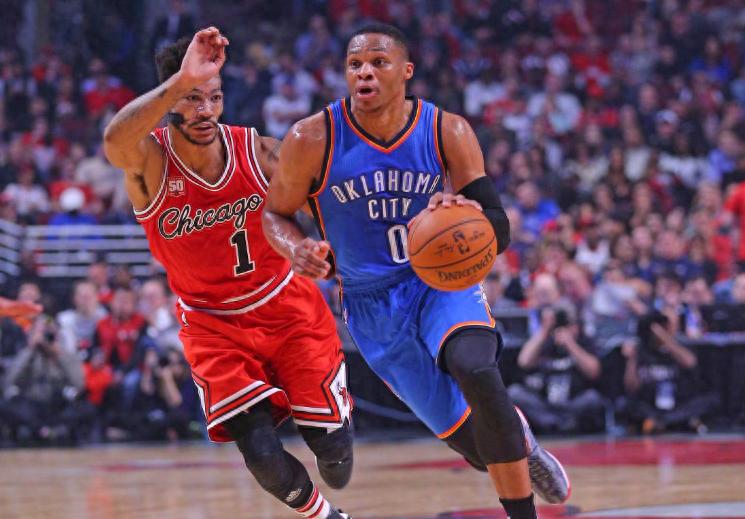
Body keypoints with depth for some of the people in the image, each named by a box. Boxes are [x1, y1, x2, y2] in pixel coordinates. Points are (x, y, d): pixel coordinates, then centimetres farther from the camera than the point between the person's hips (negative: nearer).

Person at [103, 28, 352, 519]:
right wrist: (181, 81, -58)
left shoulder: (258, 150, -12)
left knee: (332, 444, -3)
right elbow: (115, 140, -46)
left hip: (288, 308, 1)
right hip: (214, 326, -1)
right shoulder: (149, 159, -19)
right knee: (261, 453, -17)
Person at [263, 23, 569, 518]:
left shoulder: (447, 133, -11)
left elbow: (498, 232, -11)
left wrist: (465, 212, -36)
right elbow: (275, 213, 2)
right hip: (372, 304, 0)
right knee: (470, 439, -1)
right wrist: (296, 248, -22)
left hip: (442, 279, 0)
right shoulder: (312, 140, -14)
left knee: (477, 372, -33)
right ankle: (520, 444, 39)